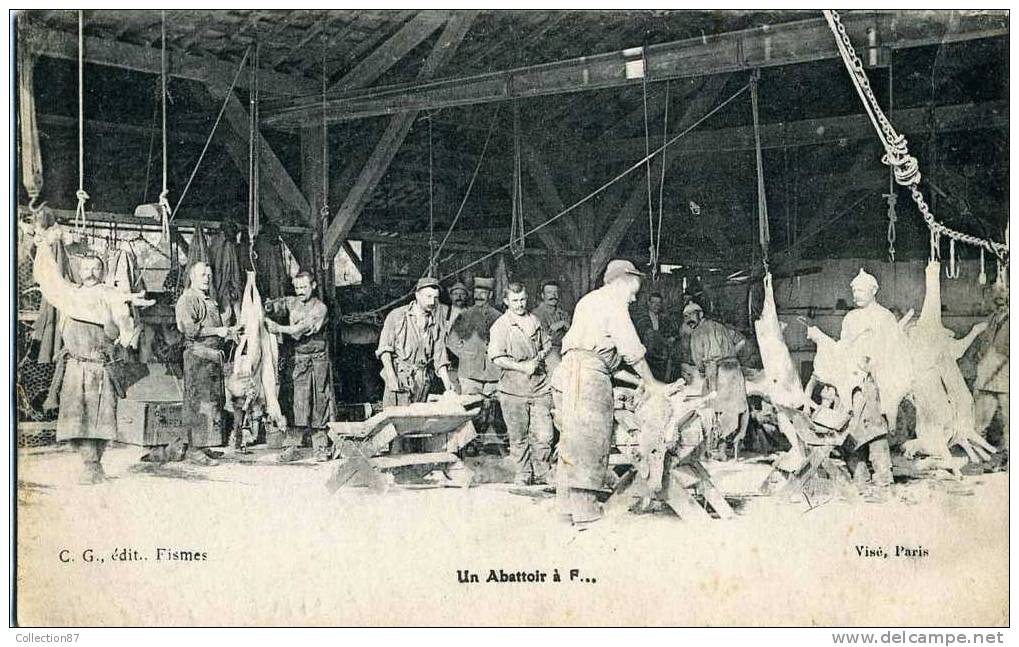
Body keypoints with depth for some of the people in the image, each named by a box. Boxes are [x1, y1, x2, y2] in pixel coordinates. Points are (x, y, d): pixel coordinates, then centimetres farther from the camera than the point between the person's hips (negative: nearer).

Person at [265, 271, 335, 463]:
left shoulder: (320, 308, -5)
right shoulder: (293, 302, 12)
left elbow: (303, 328, -14)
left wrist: (279, 328, -15)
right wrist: (269, 306, -21)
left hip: (317, 359, -3)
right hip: (298, 359, 3)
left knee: (319, 404, -1)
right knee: (296, 405, -3)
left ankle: (321, 448, 5)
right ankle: (290, 448, -2)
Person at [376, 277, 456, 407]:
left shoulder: (438, 323, 9)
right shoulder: (396, 316, 0)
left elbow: (439, 357, 8)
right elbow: (384, 349, -2)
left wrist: (447, 384, -3)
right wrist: (391, 376, -12)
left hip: (423, 381, 3)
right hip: (399, 378, -3)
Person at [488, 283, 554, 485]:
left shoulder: (534, 321, 11)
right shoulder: (500, 326, -3)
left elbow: (547, 344, 24)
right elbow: (496, 358, -10)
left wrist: (539, 357, 3)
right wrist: (522, 367, -15)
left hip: (540, 386, 3)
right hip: (514, 389, -3)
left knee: (543, 436, -1)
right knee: (518, 437, 5)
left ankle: (542, 476, 13)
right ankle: (522, 476, 18)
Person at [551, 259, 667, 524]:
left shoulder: (589, 300, 27)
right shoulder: (613, 303, -2)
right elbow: (632, 350, -4)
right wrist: (651, 382, 7)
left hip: (570, 368, 9)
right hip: (589, 374, -9)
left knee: (573, 440, 11)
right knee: (589, 440, -8)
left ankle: (568, 502, 14)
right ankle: (584, 509, -7)